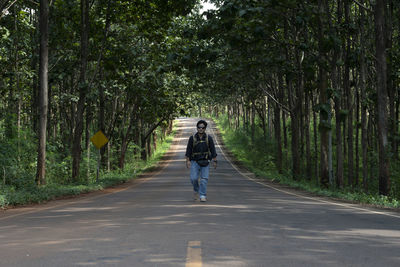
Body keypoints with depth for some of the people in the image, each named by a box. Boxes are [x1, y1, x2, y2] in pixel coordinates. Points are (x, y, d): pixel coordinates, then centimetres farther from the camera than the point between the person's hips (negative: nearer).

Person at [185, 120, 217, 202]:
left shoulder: (209, 138, -3)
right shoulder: (192, 138, -3)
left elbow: (212, 150, 0)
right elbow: (188, 150, -2)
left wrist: (215, 161, -3)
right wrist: (187, 161, -10)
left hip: (205, 162, 0)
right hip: (195, 162, 0)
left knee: (204, 179, -9)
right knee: (194, 178, -10)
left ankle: (203, 196, -5)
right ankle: (196, 190, 19)